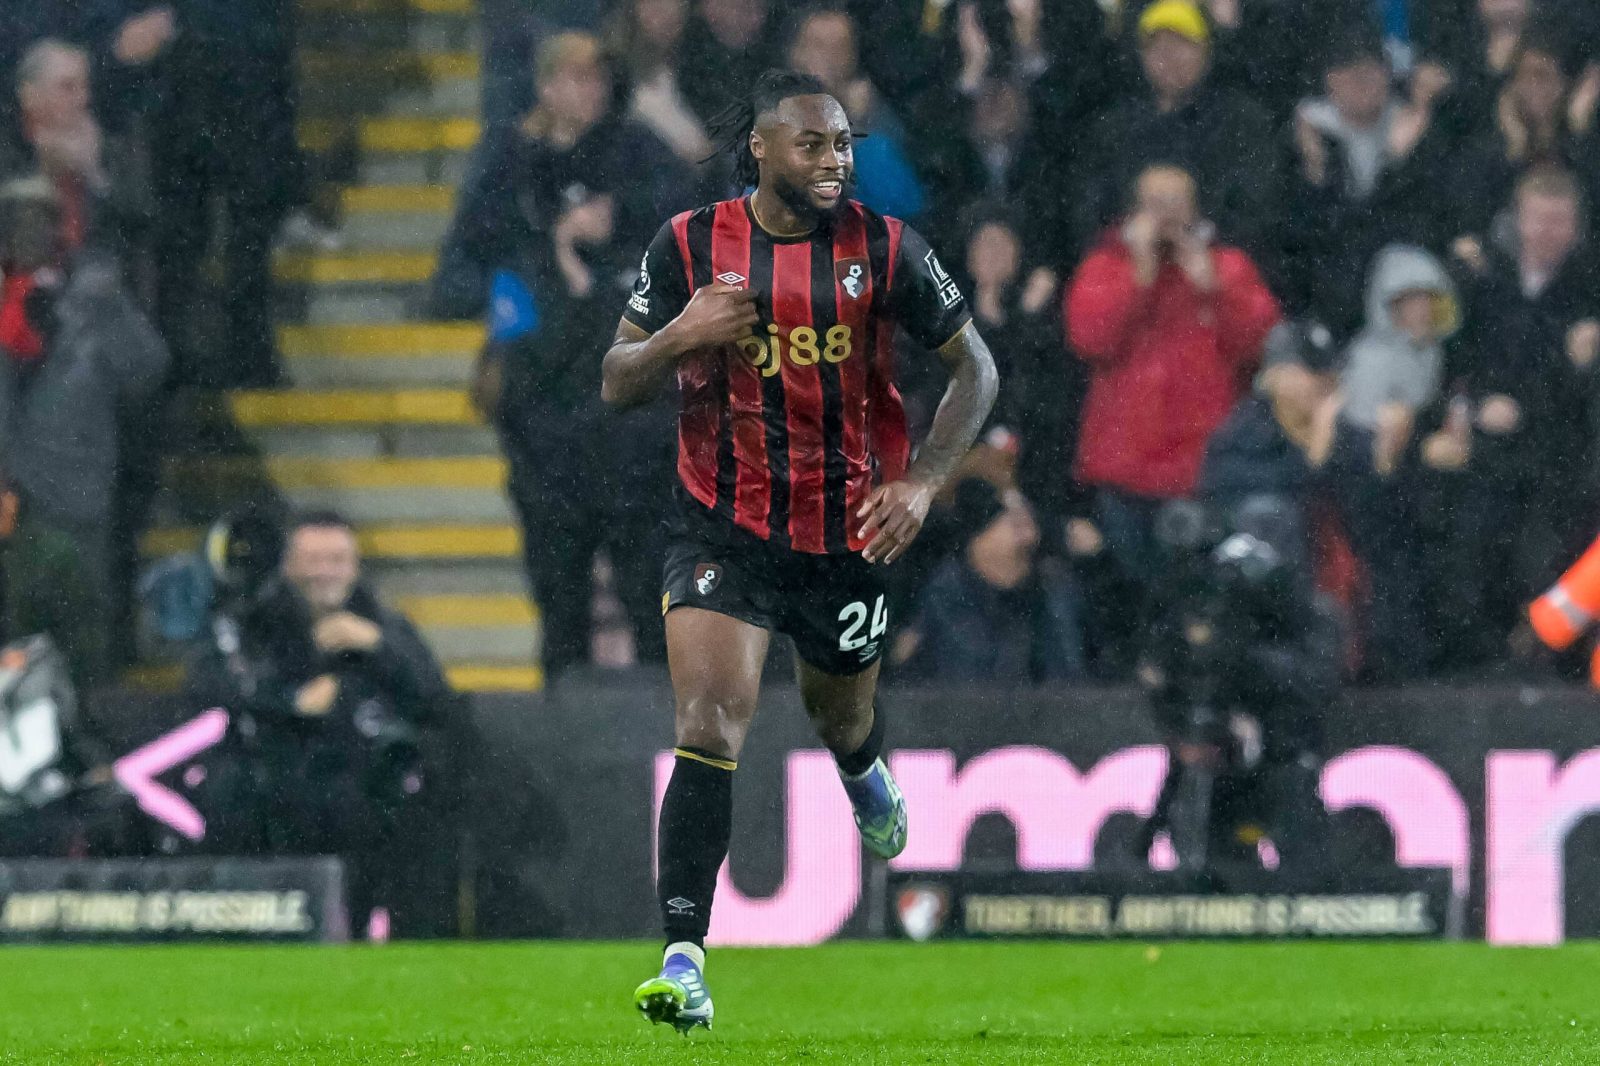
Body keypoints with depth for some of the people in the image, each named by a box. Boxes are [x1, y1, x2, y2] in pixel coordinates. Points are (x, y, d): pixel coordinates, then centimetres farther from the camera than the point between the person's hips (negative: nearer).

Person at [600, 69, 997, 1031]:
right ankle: (685, 963, -20)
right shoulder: (692, 247, -6)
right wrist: (683, 335, -21)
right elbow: (617, 384, -1)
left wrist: (921, 483, -11)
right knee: (711, 722, -18)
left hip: (849, 529, 1)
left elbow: (975, 368, 1)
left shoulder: (882, 248, -8)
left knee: (842, 718, 20)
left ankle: (867, 774, 61)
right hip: (726, 527, -1)